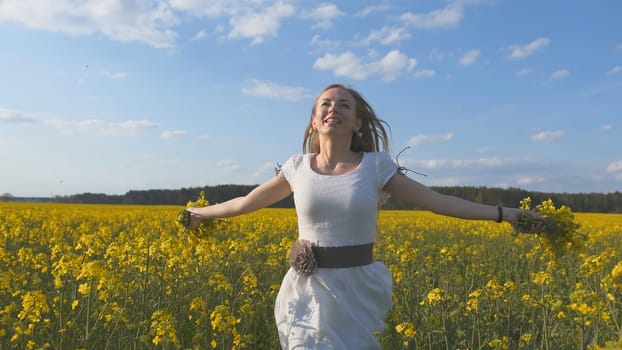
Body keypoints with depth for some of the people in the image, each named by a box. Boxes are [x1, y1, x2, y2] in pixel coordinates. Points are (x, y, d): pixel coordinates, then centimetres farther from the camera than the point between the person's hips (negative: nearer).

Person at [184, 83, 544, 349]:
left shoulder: (376, 166, -4)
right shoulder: (299, 167, 0)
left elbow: (437, 201, -1)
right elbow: (249, 201, 13)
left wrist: (504, 213, -3)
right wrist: (201, 212, 20)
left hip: (357, 291, -1)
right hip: (308, 292, 1)